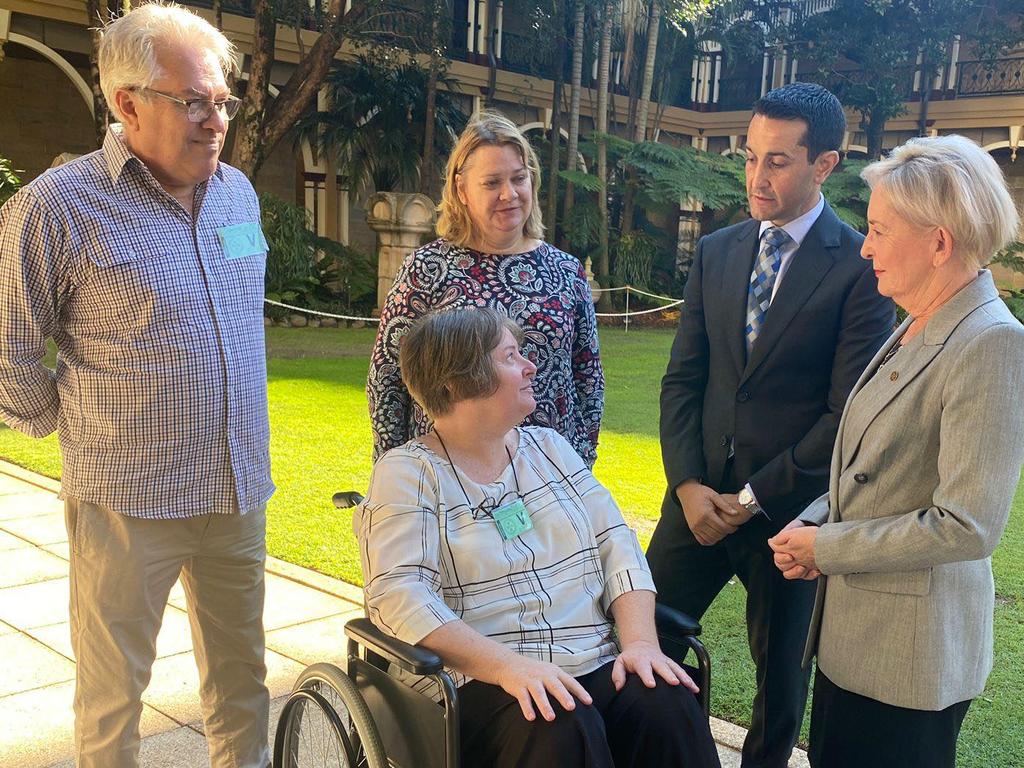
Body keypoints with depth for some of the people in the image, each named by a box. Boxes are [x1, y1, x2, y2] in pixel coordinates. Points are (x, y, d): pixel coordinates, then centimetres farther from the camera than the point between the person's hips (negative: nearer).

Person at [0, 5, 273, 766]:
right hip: (127, 500, -5)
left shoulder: (239, 191, 5)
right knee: (113, 690, 13)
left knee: (241, 672, 18)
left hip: (240, 488, 5)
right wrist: (75, 429, 3)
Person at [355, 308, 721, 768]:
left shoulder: (549, 446, 15)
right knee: (561, 730, -35)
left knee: (668, 706, -24)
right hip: (483, 684, -4)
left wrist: (641, 641, -9)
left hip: (596, 669, 5)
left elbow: (615, 544, 8)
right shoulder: (406, 473, -2)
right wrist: (509, 666, -26)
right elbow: (397, 594, -15)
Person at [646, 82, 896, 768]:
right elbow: (683, 378, 5)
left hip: (791, 503, -3)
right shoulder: (716, 253, 7)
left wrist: (755, 496, -12)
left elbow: (848, 413, -12)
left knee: (782, 671, 15)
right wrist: (687, 484, -6)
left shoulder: (863, 267, -9)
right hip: (701, 495, 4)